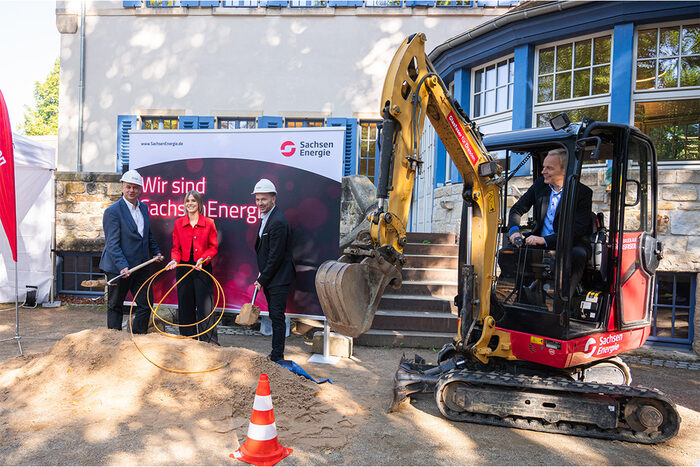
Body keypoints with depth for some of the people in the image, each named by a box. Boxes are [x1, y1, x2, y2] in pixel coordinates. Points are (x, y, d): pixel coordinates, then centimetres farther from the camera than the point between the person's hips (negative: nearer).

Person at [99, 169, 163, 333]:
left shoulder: (144, 208, 9)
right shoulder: (113, 211, -12)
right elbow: (112, 243, -17)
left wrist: (156, 251, 17)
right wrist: (122, 266, -25)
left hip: (141, 267, 6)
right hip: (118, 269, -6)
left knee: (145, 305, 8)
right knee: (115, 306, 9)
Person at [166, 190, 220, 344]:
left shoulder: (208, 223, 0)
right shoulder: (178, 223, 6)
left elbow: (214, 247, 2)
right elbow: (176, 248, 9)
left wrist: (203, 258, -14)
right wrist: (175, 259, -11)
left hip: (203, 269, -2)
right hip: (184, 268, 3)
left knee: (205, 306, -5)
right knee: (185, 307, 9)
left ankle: (210, 343, 4)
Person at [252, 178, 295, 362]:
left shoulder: (278, 222, -20)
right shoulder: (266, 218, 12)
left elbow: (276, 256, -20)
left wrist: (262, 279, -12)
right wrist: (262, 275, 12)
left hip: (279, 279, -10)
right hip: (270, 278, 10)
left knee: (277, 317, -4)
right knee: (274, 317, 15)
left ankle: (277, 357, 5)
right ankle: (277, 355, 25)